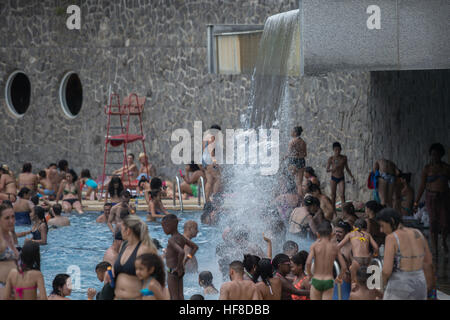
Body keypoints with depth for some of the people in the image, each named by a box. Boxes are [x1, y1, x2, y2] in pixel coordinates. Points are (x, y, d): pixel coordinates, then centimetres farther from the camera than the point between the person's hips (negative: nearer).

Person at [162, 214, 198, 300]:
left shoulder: (172, 240, -21)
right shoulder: (181, 237, 7)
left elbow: (181, 252, -37)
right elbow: (195, 247, 16)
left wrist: (179, 267, -26)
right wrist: (187, 258, 13)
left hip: (173, 271, -9)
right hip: (179, 272, 9)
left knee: (174, 296, -3)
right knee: (180, 296, 13)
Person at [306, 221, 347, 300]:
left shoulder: (315, 245, -4)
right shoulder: (334, 247, 2)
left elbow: (308, 263, -16)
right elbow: (344, 266, 0)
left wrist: (309, 274, 3)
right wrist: (339, 277, 19)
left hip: (316, 281, -1)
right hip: (329, 281, 1)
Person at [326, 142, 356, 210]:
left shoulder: (344, 158, 0)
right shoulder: (331, 158, -6)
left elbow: (347, 168, 12)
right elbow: (327, 170, -5)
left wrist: (352, 177, 11)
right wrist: (332, 169, -26)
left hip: (341, 179, 0)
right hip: (333, 178, 0)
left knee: (342, 195, -11)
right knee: (333, 195, 5)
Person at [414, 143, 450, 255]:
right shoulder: (427, 168, -2)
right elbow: (422, 186, 0)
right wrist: (416, 202, -2)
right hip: (431, 197, -1)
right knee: (433, 222, -5)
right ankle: (434, 249, 5)